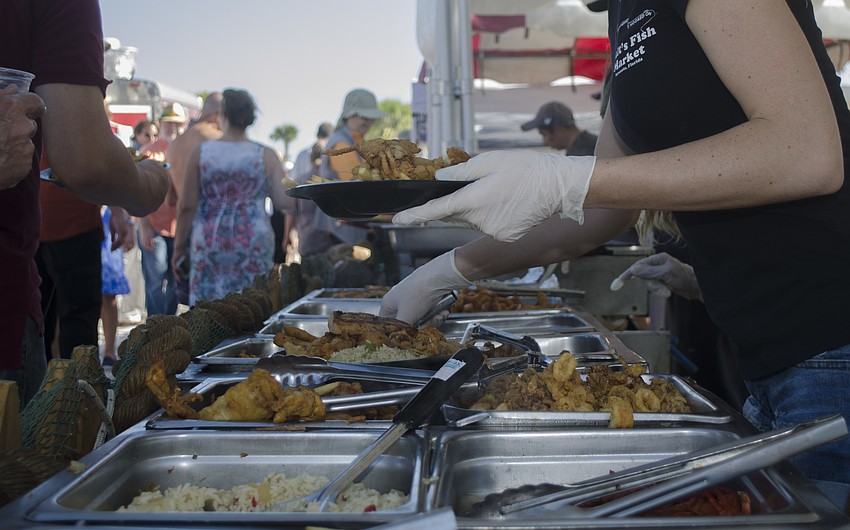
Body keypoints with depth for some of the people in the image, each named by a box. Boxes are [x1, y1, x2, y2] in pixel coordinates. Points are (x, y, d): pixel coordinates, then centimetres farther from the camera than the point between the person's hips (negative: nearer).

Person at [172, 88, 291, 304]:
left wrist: (179, 246, 10)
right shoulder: (266, 155, 0)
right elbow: (284, 201, -2)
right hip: (253, 244, 0)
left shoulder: (200, 153, 0)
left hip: (208, 245, 0)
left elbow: (187, 206, 0)